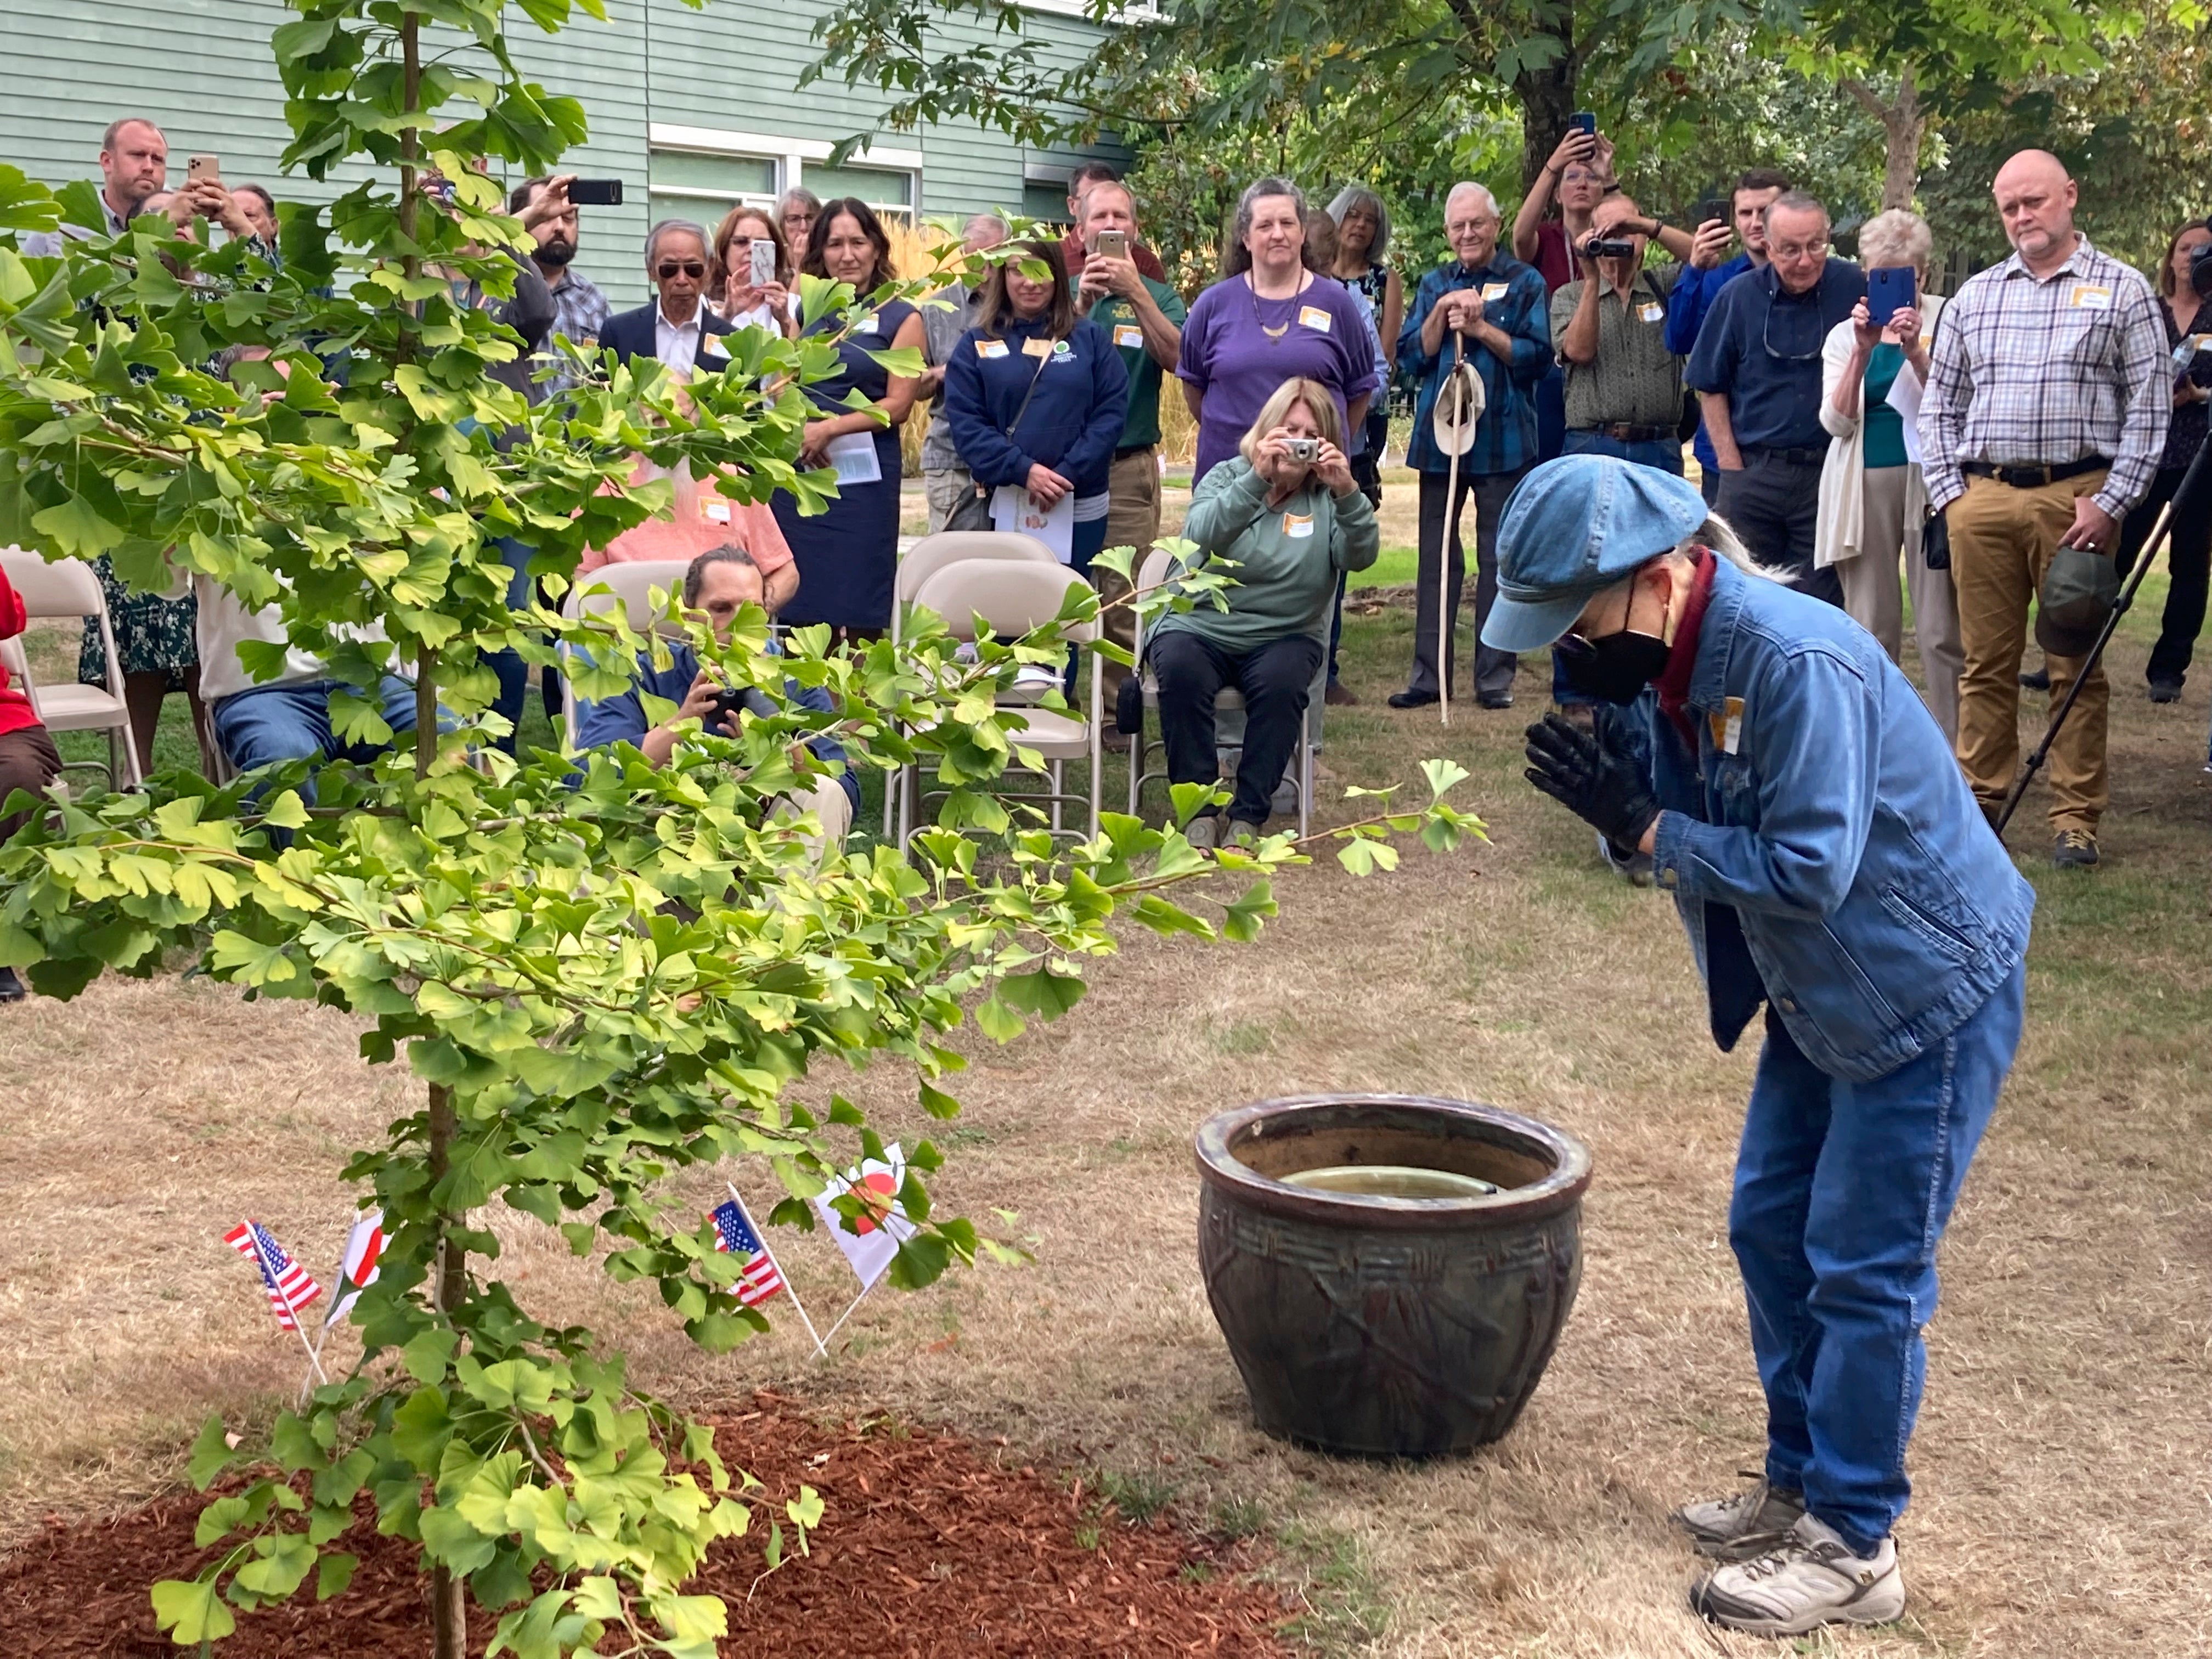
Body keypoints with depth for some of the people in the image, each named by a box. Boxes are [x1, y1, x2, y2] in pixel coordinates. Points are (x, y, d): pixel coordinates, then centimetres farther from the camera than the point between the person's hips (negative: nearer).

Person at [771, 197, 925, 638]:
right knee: (800, 607, 2)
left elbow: (898, 404, -5)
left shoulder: (900, 318, 3)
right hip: (799, 471, 4)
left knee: (861, 616, -2)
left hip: (863, 474, -3)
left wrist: (829, 428, -13)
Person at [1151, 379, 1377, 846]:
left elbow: (1361, 558, -13)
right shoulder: (1227, 477, 4)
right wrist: (1257, 479, -31)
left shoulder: (1328, 496, 7)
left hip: (1284, 637, 1)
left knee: (1281, 682, -32)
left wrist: (1348, 493, -29)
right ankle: (1200, 809, -21)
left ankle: (1248, 816, -21)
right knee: (1181, 672, -32)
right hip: (1199, 628, 0)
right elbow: (1202, 536, -18)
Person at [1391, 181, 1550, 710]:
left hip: (1503, 439, -3)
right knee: (1437, 556, 6)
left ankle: (1495, 677, 7)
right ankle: (1428, 673, 10)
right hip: (1438, 436, 3)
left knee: (1499, 558, 1)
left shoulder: (1525, 283, 3)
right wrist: (1441, 314, -8)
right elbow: (1412, 357, 6)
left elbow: (1537, 357, -6)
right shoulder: (1433, 285, 13)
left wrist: (1481, 328, -13)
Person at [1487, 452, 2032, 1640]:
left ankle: (1852, 1548, 13)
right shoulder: (1659, 662, -4)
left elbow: (1808, 870, -31)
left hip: (1928, 993, -9)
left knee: (1865, 1272, -1)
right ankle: (1799, 1483, 30)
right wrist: (1610, 799, -19)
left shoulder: (1797, 663, -31)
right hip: (1819, 995, 9)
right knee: (1769, 1232, 14)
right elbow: (1677, 826, 1)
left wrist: (1643, 828, -26)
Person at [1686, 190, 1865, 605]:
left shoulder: (1853, 288, -1)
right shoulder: (1738, 297, 1)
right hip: (1753, 474, 1)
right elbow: (1710, 387, 7)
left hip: (1827, 474, 0)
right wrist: (1731, 465, 1)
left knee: (1821, 609, 3)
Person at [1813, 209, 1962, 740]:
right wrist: (1863, 350, -13)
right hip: (1864, 484, 2)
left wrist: (1916, 352, -18)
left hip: (1928, 478, -2)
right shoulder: (1845, 334, 11)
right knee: (1869, 630, 4)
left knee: (1941, 630, -5)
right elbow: (1836, 422, -1)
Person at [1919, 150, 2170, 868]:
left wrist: (2111, 503, -9)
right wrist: (1948, 492, 4)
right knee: (1986, 661, 7)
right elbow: (1940, 405, 16)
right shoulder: (1974, 296, 14)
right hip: (1982, 498, 3)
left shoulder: (2122, 291, 4)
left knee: (2075, 664, 1)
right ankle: (1979, 800, 15)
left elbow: (2149, 406, -1)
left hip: (2078, 498, -3)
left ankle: (2076, 817, 6)